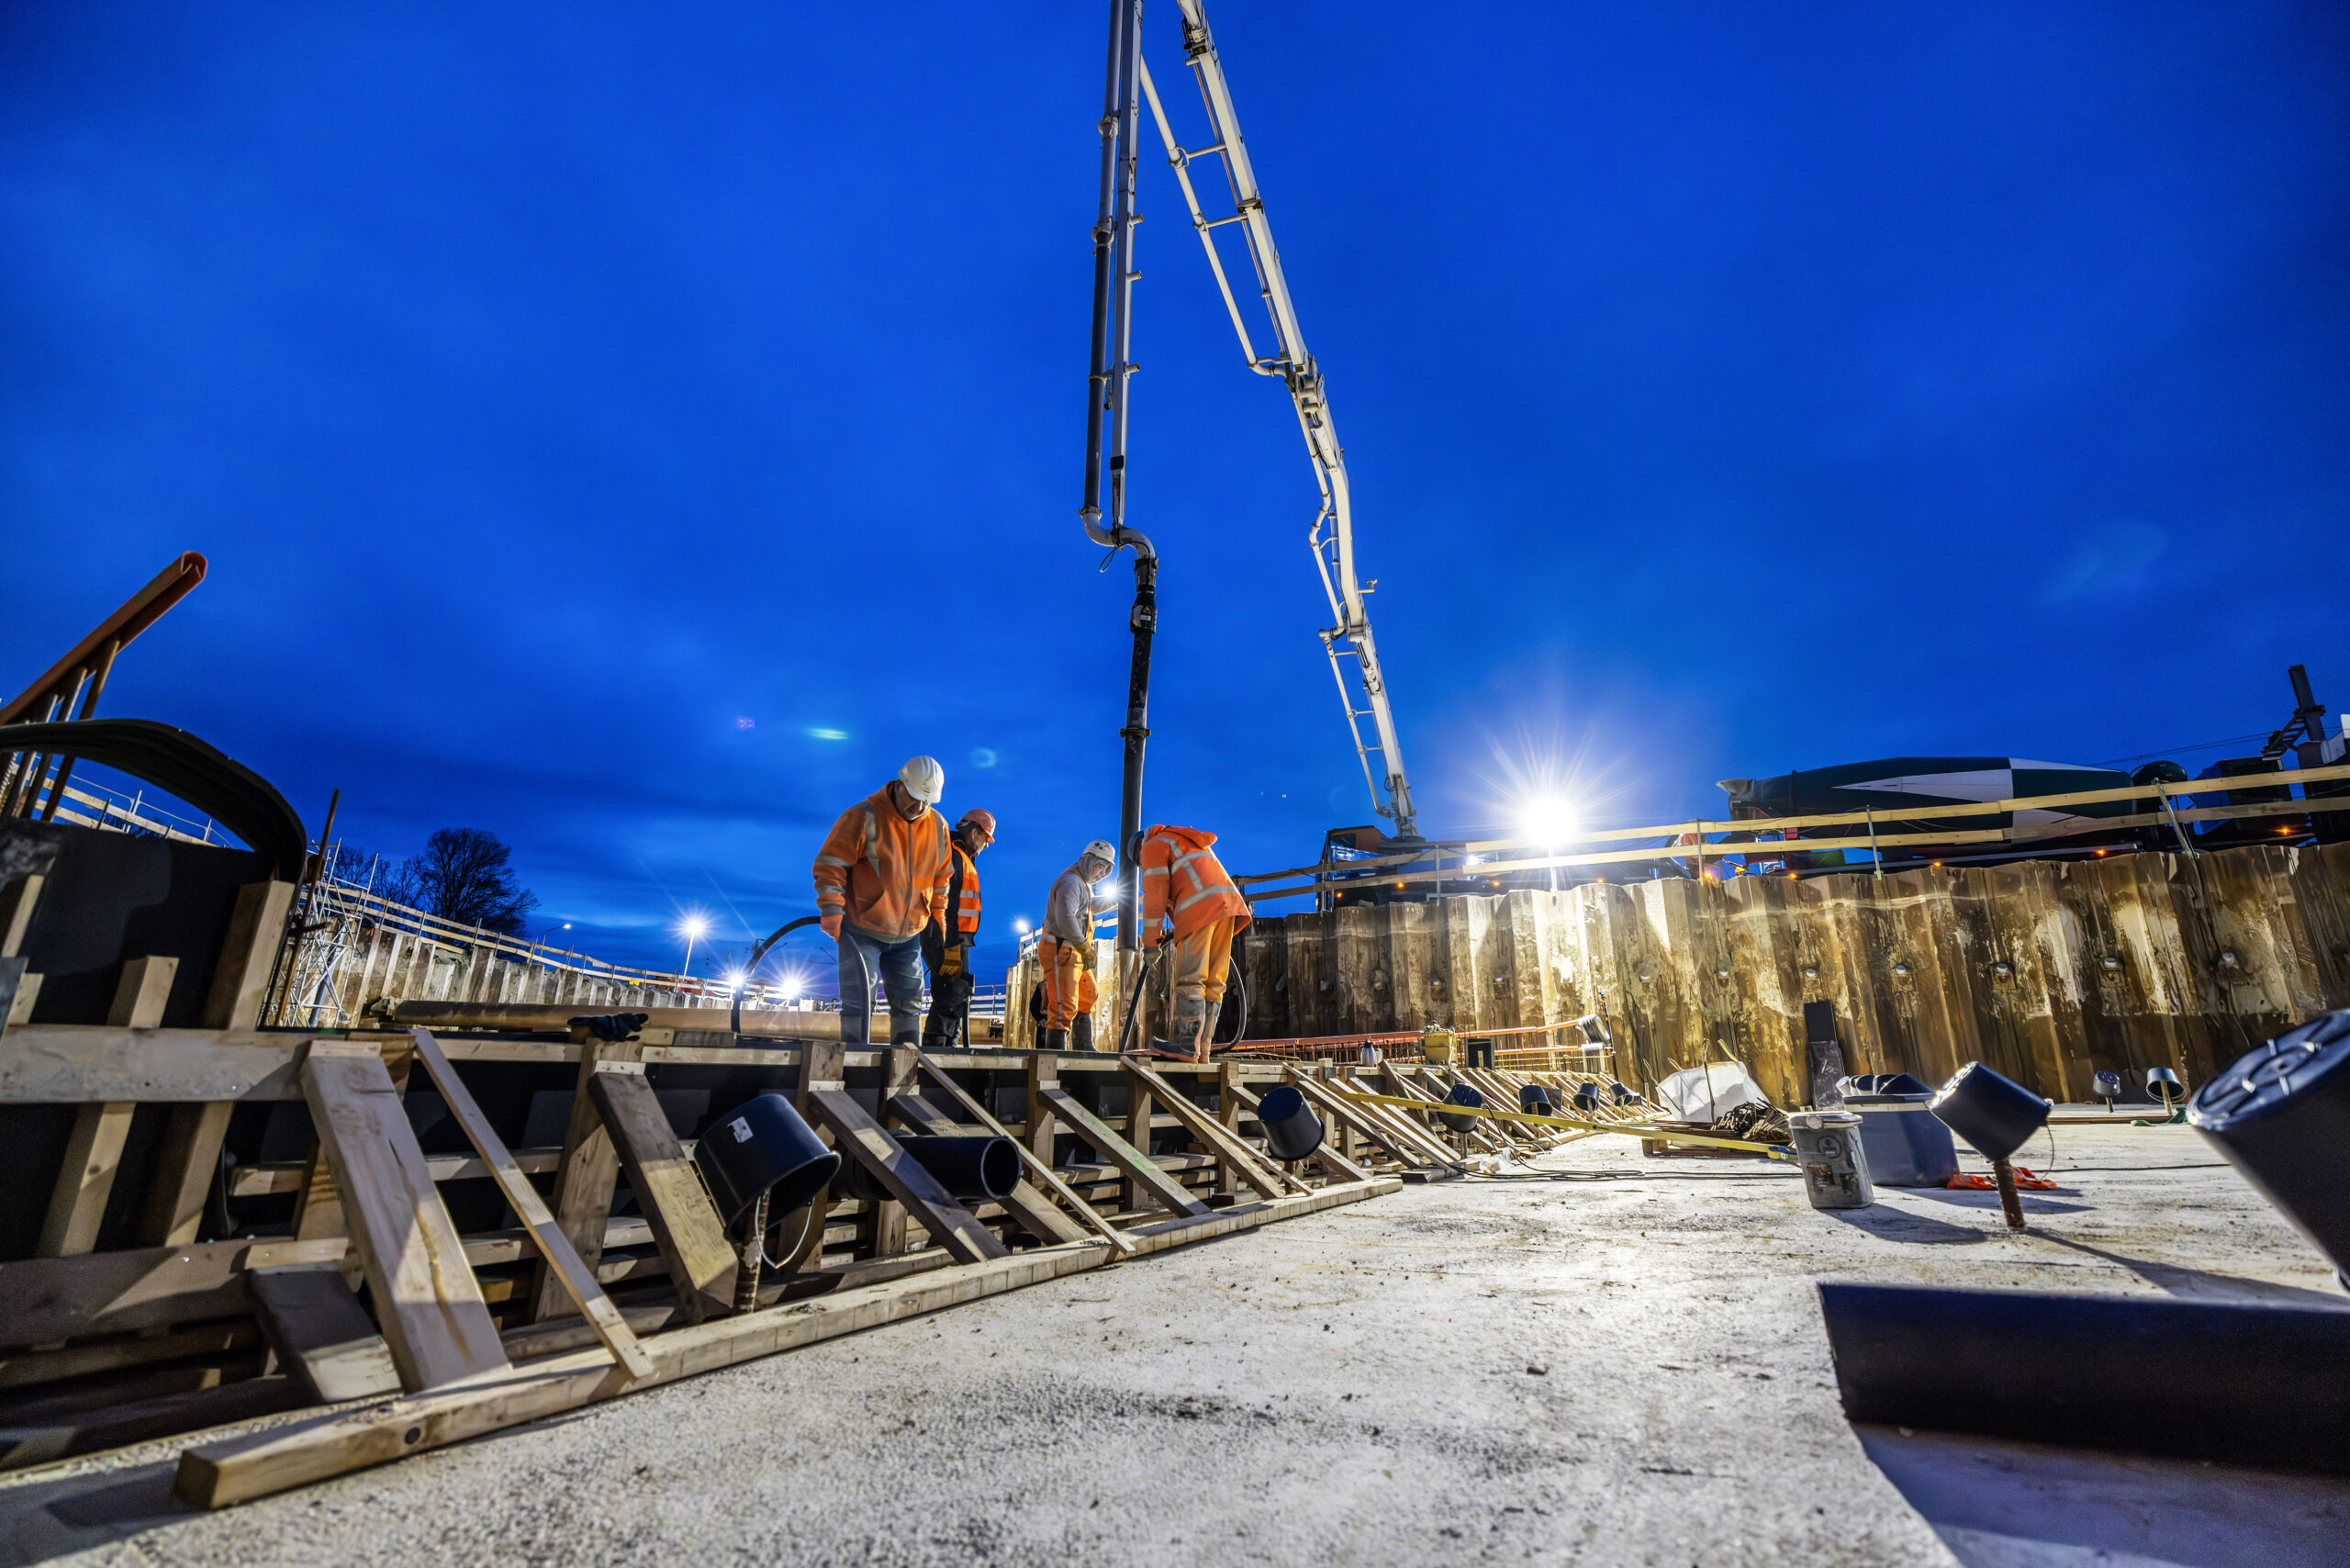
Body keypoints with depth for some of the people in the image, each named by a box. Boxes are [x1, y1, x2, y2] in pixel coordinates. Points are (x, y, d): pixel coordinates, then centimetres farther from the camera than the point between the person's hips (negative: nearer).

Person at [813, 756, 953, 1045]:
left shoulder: (938, 826, 2)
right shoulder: (864, 817, -15)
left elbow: (941, 877, 16)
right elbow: (830, 865, -14)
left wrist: (937, 915, 15)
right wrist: (832, 914, -21)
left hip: (907, 936, 5)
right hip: (862, 931, -5)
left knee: (909, 1002, 12)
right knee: (859, 1000, -7)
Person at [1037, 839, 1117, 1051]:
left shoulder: (1082, 883, 20)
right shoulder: (1071, 881, -15)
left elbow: (1092, 906, 41)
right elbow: (1065, 917, -29)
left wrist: (1116, 898, 50)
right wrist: (1085, 947, -26)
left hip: (1074, 953, 11)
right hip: (1060, 951, -11)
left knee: (1089, 996, 24)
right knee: (1064, 1007, -17)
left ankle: (1084, 1046, 35)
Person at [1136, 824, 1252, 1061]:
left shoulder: (1154, 845, 13)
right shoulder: (1190, 842, 38)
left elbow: (1155, 893, 2)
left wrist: (1151, 937, 6)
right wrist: (1177, 931, 31)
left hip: (1201, 907, -8)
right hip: (1228, 902, 8)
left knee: (1190, 979, -12)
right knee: (1213, 983, 4)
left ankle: (1188, 1046, -17)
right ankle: (1202, 1050, 3)